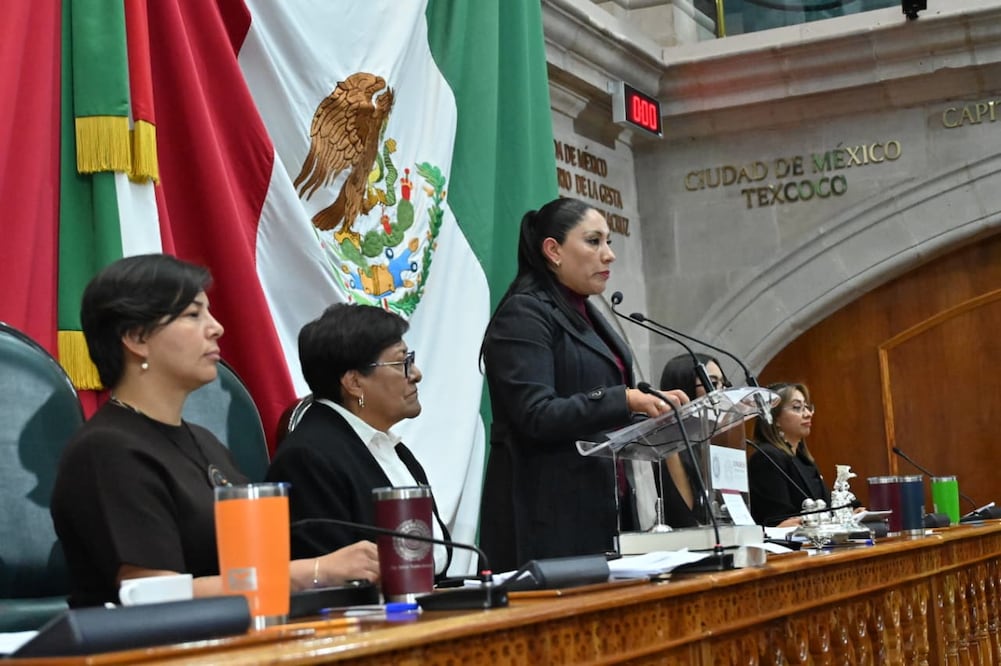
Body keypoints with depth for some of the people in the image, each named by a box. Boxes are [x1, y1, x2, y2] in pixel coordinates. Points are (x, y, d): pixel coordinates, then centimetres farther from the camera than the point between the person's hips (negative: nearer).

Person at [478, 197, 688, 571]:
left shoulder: (585, 316, 19)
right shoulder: (524, 315, -9)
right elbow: (535, 416, -20)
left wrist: (654, 409, 7)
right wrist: (625, 400, -26)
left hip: (600, 508, 9)